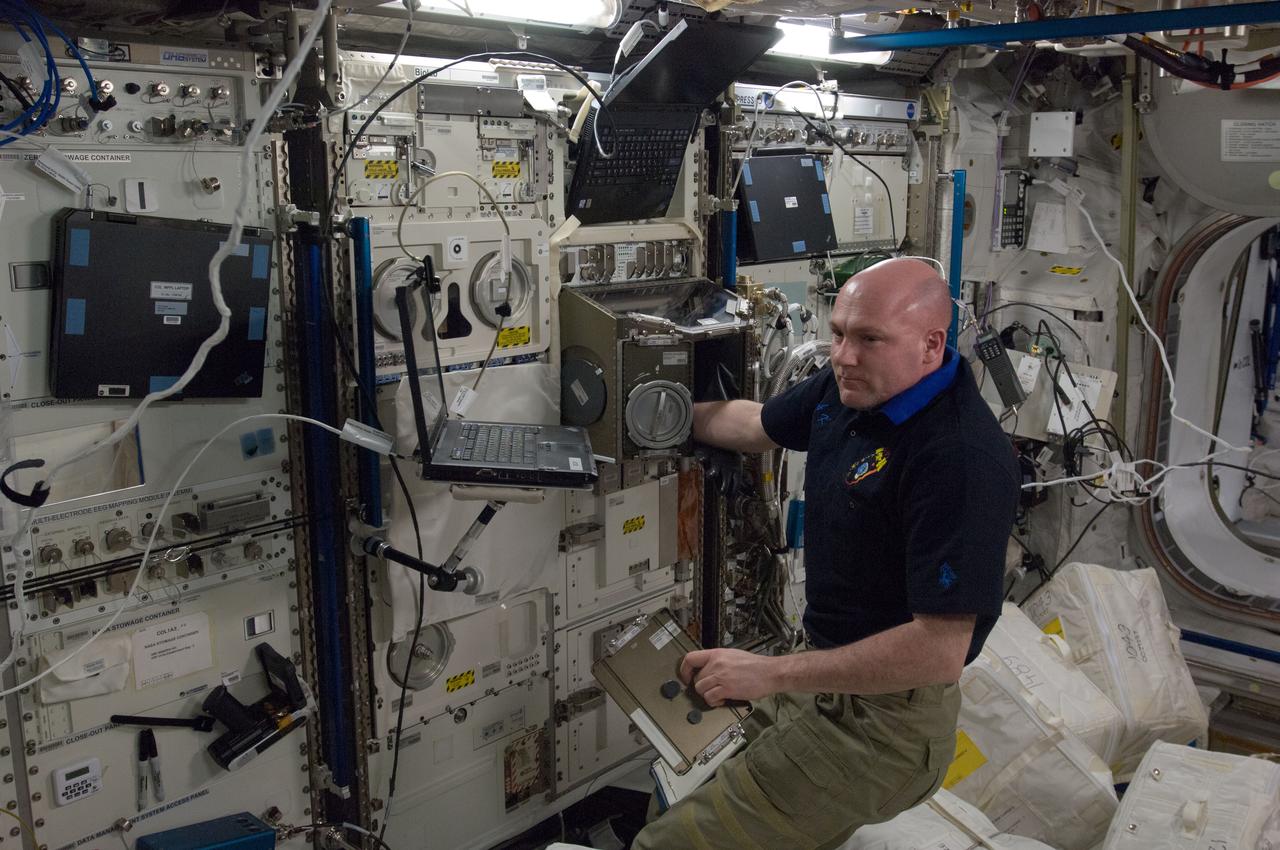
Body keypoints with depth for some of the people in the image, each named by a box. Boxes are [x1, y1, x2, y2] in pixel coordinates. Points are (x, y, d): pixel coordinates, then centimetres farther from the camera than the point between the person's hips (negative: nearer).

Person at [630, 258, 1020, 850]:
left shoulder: (962, 457, -28)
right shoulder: (852, 385, 0)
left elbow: (940, 649, -28)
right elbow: (756, 425, 21)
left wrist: (772, 673, -24)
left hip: (885, 718, -9)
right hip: (824, 672, 9)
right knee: (673, 798, 16)